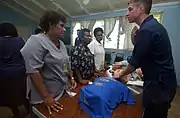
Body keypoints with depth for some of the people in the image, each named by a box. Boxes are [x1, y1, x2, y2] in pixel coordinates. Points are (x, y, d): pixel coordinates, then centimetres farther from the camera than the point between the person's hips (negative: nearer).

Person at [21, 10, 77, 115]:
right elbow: (33, 70, -24)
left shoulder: (61, 44, 7)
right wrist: (46, 97, -23)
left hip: (64, 91, 8)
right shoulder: (37, 41, -19)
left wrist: (71, 79, 10)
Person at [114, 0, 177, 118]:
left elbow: (135, 62, -17)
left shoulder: (146, 30, -23)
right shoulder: (154, 24, 9)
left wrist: (120, 75, 1)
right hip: (163, 82, 9)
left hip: (158, 84, -9)